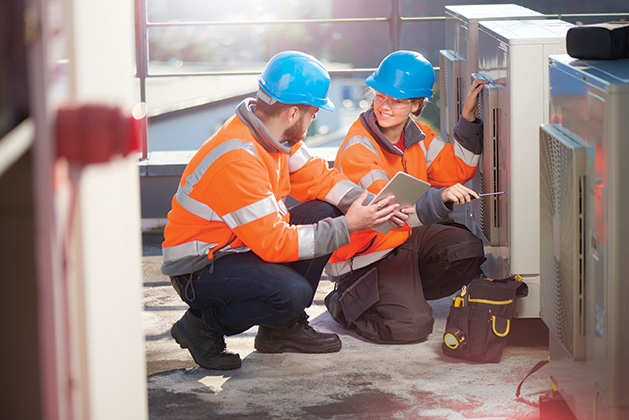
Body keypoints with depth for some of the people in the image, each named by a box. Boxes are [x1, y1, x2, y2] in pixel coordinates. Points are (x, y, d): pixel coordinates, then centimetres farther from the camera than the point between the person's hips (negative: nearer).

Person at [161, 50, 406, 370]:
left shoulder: (272, 132, -3)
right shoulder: (237, 160, -30)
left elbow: (317, 177, 7)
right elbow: (275, 243, -27)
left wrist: (369, 204, -10)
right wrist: (346, 226, -22)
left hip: (238, 247, 9)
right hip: (198, 269, -9)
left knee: (323, 212, -4)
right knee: (293, 292, -30)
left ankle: (284, 326, 7)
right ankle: (203, 327, -5)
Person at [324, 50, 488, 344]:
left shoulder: (417, 133, 1)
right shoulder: (358, 148, -24)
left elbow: (456, 171, 7)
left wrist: (468, 118, -3)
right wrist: (441, 198, -53)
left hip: (408, 236, 8)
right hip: (367, 256, -8)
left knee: (471, 250, -11)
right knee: (411, 327, -23)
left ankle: (404, 293, 7)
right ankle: (345, 303, 7)